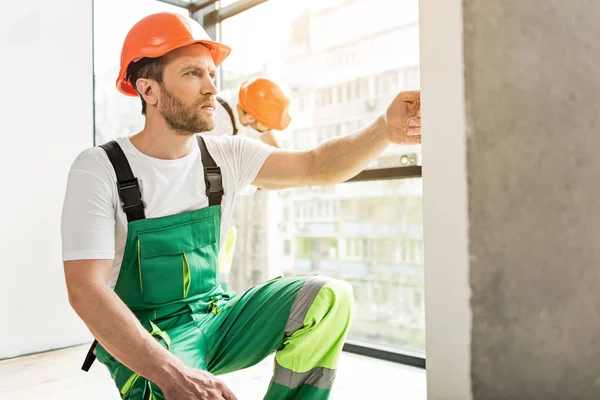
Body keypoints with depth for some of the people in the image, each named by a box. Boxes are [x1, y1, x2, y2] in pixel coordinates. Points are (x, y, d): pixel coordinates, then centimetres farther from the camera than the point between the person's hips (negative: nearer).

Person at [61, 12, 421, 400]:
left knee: (328, 297, -16)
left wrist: (385, 130, -29)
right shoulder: (100, 169, -13)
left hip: (216, 319, 5)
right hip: (145, 346, -4)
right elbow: (86, 290, -21)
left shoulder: (226, 155, 0)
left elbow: (316, 165, -9)